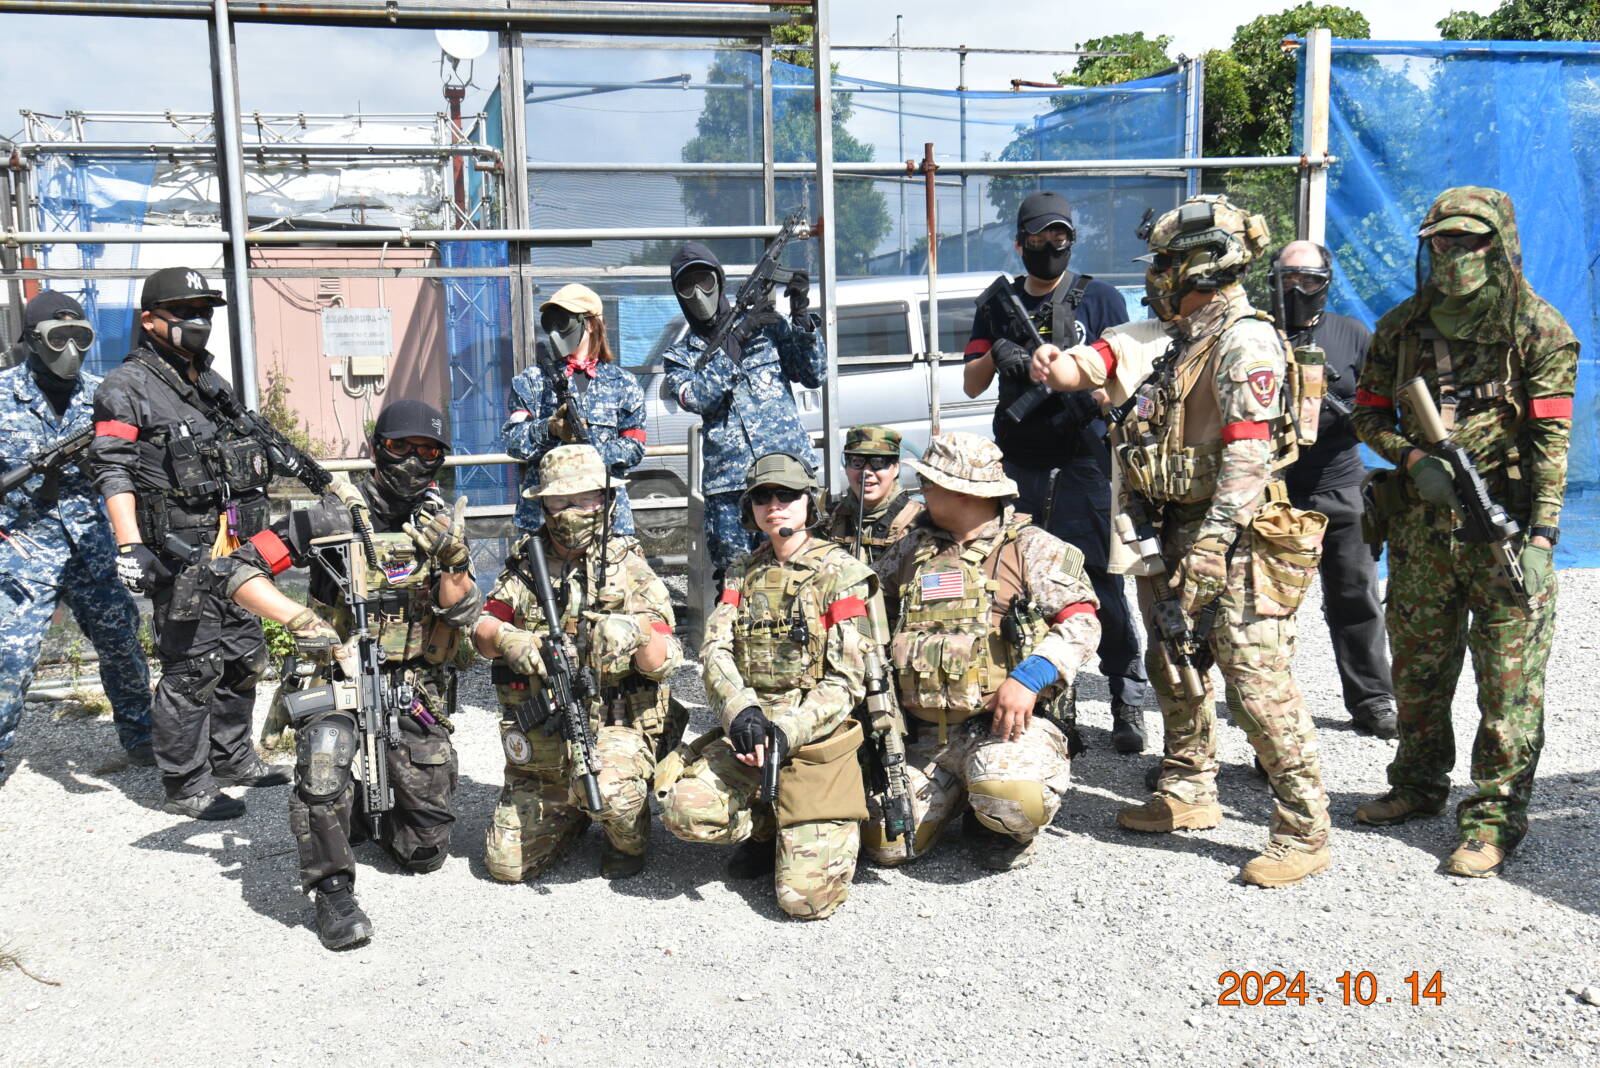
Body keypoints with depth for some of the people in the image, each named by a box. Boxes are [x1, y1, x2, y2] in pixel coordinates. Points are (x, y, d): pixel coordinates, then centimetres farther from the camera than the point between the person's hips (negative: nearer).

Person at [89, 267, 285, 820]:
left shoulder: (211, 383, 20)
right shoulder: (127, 387, -5)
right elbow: (113, 471, -13)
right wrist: (129, 546, -24)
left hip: (229, 550, 8)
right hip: (179, 554, -8)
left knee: (244, 656, 14)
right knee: (193, 668, -8)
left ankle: (231, 757, 30)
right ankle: (184, 786, 3)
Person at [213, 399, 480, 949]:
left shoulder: (442, 523, 2)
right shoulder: (332, 519, -8)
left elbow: (464, 613, -6)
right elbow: (234, 570, -8)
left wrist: (452, 559, -24)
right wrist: (301, 620, -19)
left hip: (415, 688, 3)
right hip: (337, 676, -3)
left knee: (427, 849, 5)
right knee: (322, 771, -35)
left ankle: (366, 816, 37)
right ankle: (333, 891, -15)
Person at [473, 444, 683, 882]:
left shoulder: (628, 567, -4)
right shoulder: (526, 561, 6)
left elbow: (663, 664, -11)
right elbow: (483, 627, 7)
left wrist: (639, 635, -34)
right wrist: (506, 639, -16)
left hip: (617, 726, -4)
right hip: (539, 740, 4)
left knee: (608, 790, -37)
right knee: (507, 863, 3)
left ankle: (629, 839, 0)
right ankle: (575, 813, 32)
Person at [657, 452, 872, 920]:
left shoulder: (841, 573, -3)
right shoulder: (744, 573, 13)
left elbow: (845, 681, -9)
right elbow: (715, 651, 1)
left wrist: (786, 732, -22)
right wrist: (741, 710, -19)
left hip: (815, 737, -4)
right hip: (747, 729, 5)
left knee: (805, 896, -15)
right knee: (683, 809, -23)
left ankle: (837, 826, 19)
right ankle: (769, 829, 9)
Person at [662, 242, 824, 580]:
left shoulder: (767, 326, 13)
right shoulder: (680, 356, 12)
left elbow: (813, 376, 7)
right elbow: (695, 398, -9)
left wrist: (801, 318, -5)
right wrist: (735, 341, -13)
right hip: (727, 485, 0)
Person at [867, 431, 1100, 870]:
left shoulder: (1031, 547, 1)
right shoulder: (913, 548, 16)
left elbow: (1081, 621, -9)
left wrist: (1029, 677, -24)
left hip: (1007, 723, -5)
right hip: (927, 735, 5)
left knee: (1010, 798, -35)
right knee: (885, 844, -4)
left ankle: (1014, 833, 3)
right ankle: (961, 788, 24)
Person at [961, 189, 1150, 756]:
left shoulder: (1099, 298, 6)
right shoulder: (999, 305, 13)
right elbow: (971, 385, 11)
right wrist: (996, 356, -10)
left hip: (1084, 464, -3)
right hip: (1020, 469, 3)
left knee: (1102, 584, -7)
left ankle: (1128, 702, 2)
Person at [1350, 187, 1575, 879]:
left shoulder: (1537, 329, -3)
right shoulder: (1403, 326, 9)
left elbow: (1551, 438, -9)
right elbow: (1369, 415, 12)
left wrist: (1542, 535, -17)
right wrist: (1415, 460, -8)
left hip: (1505, 523, -4)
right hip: (1420, 524, 4)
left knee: (1509, 678, -3)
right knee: (1417, 667, 15)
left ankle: (1493, 819, 5)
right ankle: (1419, 787, 32)